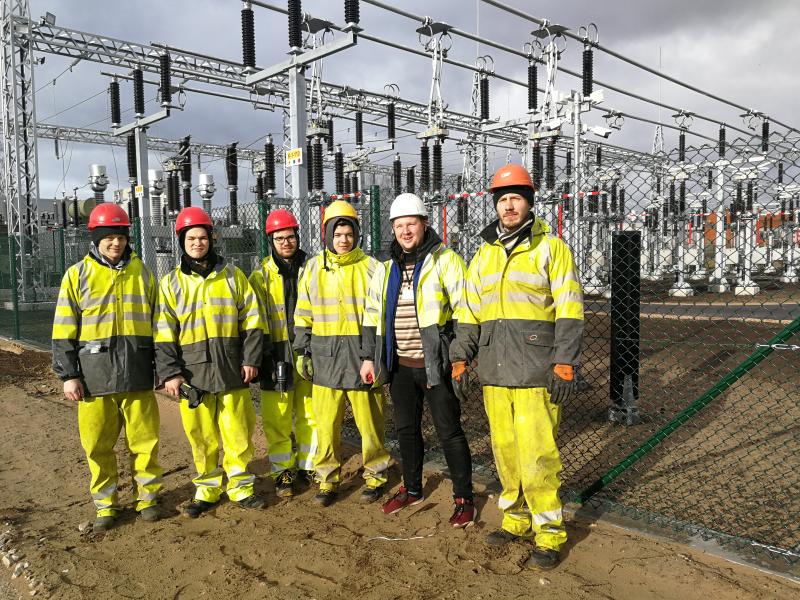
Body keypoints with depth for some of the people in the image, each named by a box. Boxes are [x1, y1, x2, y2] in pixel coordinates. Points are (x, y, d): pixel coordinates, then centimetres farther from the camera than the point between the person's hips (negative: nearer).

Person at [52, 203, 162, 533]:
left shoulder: (142, 272, 9)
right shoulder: (77, 274, 4)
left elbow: (158, 322, 13)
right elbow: (63, 330, 3)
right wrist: (68, 375, -2)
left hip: (137, 372, 1)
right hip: (94, 373, -1)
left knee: (144, 439, 5)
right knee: (98, 443, 5)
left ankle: (147, 496, 22)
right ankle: (106, 504, 22)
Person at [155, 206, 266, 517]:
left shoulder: (232, 276, 6)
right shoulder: (171, 282, 6)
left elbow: (252, 319, 5)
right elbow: (164, 332, 3)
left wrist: (251, 358, -1)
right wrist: (169, 372, -5)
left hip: (231, 369, 0)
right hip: (192, 371, 0)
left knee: (238, 431, 4)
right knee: (201, 435, 6)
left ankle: (240, 486, 19)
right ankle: (207, 489, 22)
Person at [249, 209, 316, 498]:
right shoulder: (261, 276, 3)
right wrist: (260, 355, -5)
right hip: (277, 355, -1)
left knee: (310, 415, 9)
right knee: (278, 419, 2)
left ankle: (308, 466, 25)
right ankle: (283, 472, 16)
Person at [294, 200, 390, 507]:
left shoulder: (370, 267, 1)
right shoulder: (313, 268, 8)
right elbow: (303, 314, 12)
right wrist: (302, 351, 6)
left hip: (361, 354, -2)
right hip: (325, 355, 2)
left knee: (370, 421, 5)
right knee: (326, 422, 6)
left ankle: (375, 475, 22)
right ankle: (327, 478, 21)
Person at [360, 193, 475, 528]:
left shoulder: (446, 262, -7)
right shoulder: (386, 271, 11)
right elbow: (373, 317, 17)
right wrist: (370, 357, 14)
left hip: (436, 365, -5)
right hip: (400, 367, 6)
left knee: (449, 433, 2)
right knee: (406, 429, 16)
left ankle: (464, 499, 17)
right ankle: (412, 490, 35)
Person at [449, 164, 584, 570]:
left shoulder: (550, 248, 0)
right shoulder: (484, 254, 15)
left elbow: (569, 311, -5)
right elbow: (470, 312, 16)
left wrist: (564, 364, -13)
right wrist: (460, 357, 8)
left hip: (536, 368, -5)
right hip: (494, 369, 5)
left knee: (537, 453, -5)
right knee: (504, 448, 10)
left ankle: (549, 534, 10)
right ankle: (517, 519, 27)